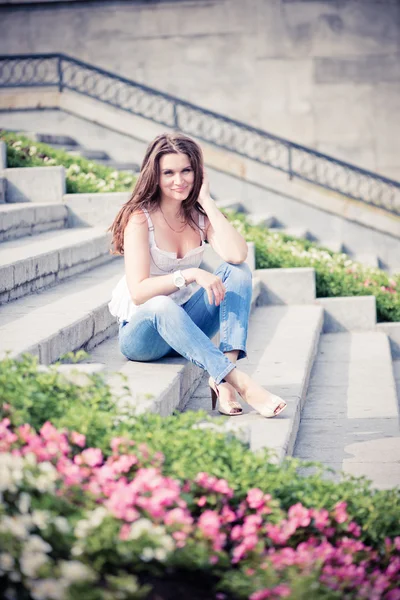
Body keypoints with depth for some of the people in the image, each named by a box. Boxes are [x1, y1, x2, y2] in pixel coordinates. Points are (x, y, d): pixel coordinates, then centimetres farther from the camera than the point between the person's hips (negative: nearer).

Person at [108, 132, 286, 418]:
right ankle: (241, 383, -44)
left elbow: (237, 254, -20)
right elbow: (138, 292, -23)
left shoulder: (199, 215, 0)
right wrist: (191, 274, -34)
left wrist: (207, 201, -15)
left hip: (186, 325, 5)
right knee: (163, 306, -40)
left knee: (238, 272, -18)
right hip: (142, 332, -5)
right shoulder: (140, 219, -14)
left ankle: (222, 378, -35)